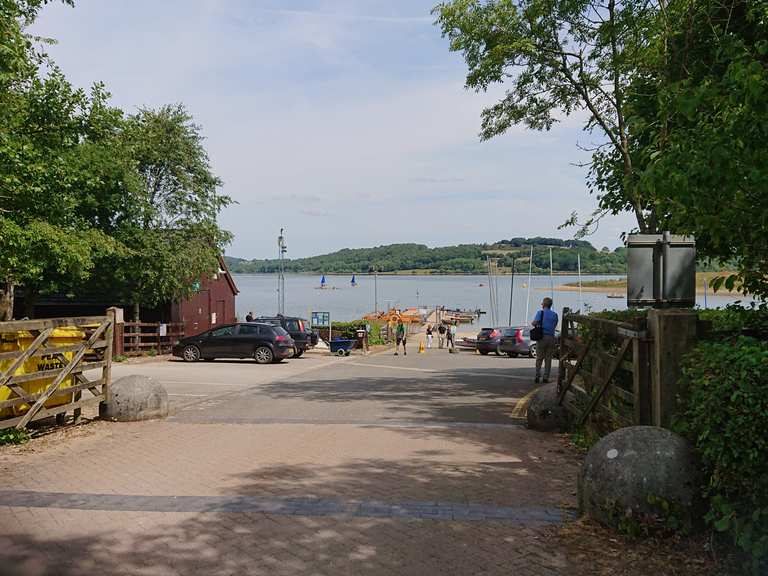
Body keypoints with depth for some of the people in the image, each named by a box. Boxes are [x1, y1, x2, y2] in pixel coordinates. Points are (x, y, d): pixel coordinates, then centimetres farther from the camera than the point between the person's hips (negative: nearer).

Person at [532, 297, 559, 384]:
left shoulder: (540, 312, -3)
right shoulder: (555, 314, 8)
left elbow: (535, 323, -16)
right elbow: (555, 325, 13)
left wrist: (534, 323, 6)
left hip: (541, 337, -2)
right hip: (551, 337, 2)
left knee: (539, 358, 5)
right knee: (548, 359, 6)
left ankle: (537, 376, -1)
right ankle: (546, 377, 4)